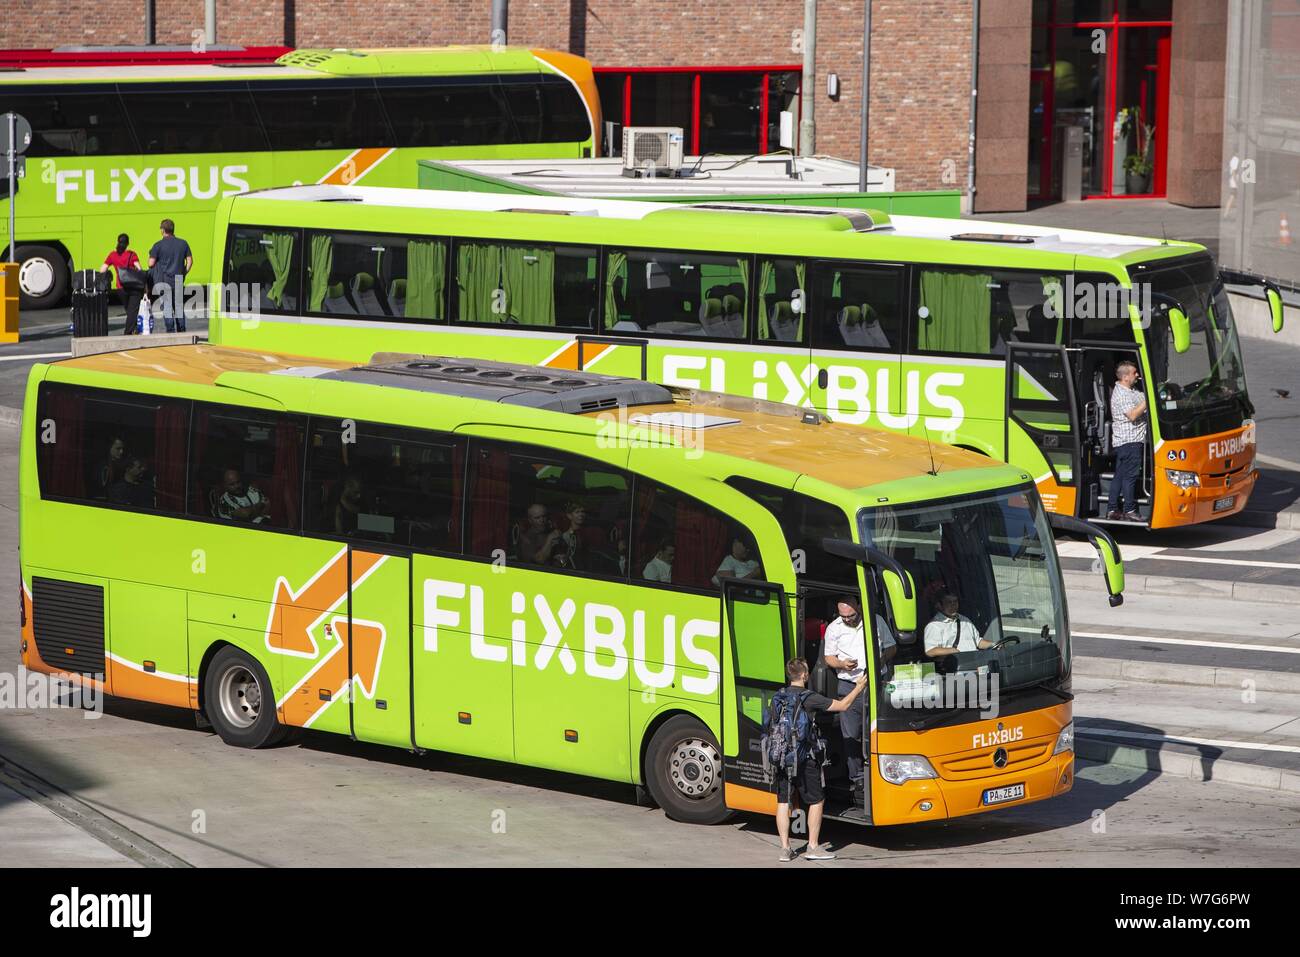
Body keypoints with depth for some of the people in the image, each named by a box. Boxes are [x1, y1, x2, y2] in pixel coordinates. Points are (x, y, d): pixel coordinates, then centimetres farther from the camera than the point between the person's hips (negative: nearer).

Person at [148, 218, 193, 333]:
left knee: (166, 307, -1)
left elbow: (151, 263, -8)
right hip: (178, 281, 4)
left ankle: (170, 330, -8)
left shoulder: (158, 245, -7)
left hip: (164, 280, -4)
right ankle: (181, 330, 13)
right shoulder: (183, 243, 6)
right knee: (179, 307, 12)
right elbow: (190, 261, 7)